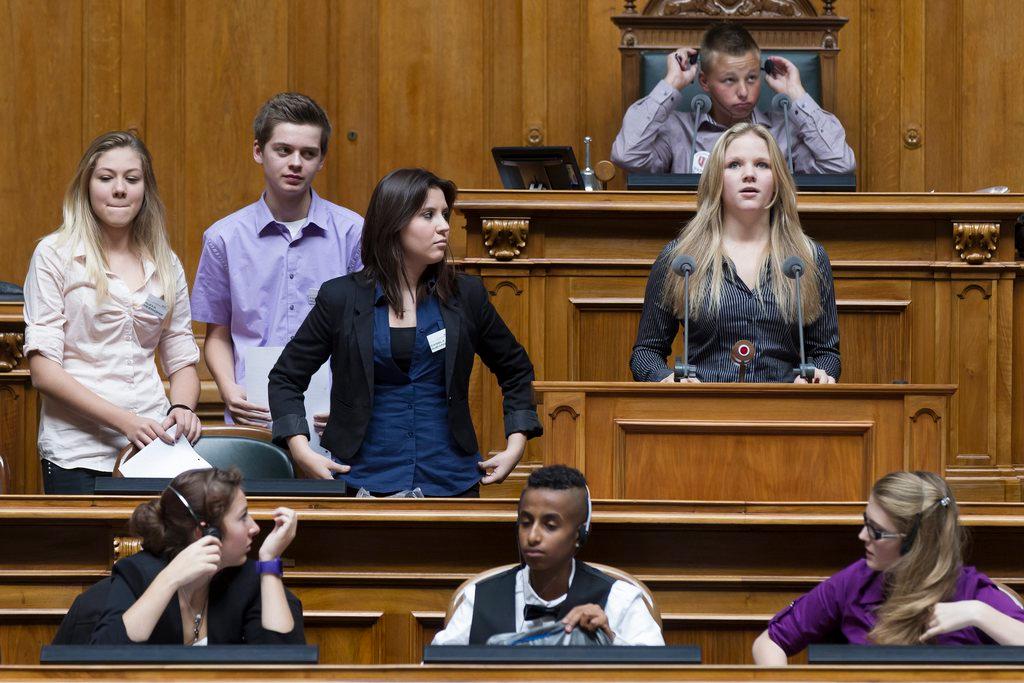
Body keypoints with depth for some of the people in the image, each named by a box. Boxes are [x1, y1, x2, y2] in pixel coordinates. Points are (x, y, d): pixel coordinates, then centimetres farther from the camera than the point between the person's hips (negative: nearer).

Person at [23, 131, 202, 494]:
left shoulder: (165, 264, 12)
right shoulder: (55, 255, -1)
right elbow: (43, 369, -8)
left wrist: (183, 407, -6)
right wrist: (123, 420, -17)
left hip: (154, 444, 4)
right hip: (78, 451, -4)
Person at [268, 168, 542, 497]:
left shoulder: (465, 295, 5)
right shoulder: (341, 298, 0)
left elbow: (516, 370, 18)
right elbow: (285, 377, 6)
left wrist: (516, 446, 6)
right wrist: (302, 450, -8)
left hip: (451, 479, 2)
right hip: (366, 479, -1)